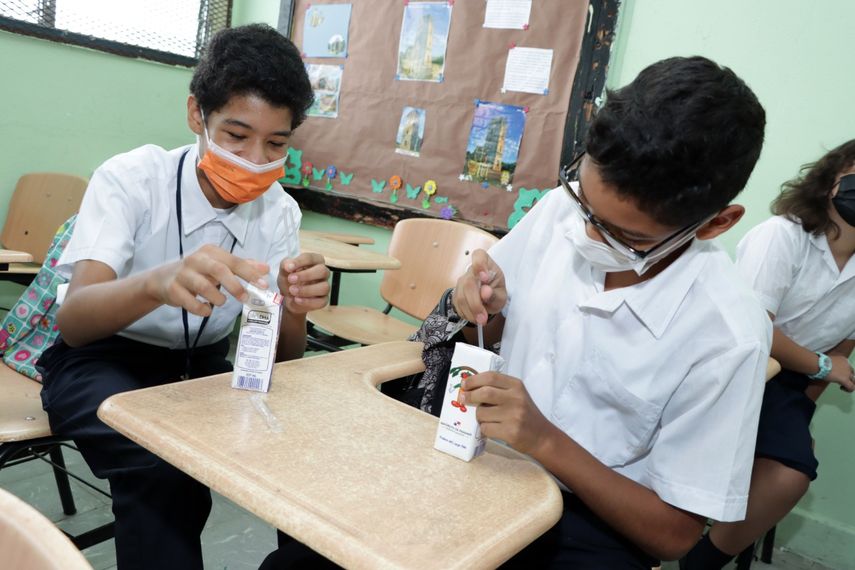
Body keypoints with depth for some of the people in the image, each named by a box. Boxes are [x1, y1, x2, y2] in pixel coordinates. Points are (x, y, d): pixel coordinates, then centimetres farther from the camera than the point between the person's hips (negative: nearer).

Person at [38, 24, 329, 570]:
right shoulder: (130, 178, -20)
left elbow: (281, 357, -9)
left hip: (202, 363, 4)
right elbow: (73, 320, -31)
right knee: (165, 467, -33)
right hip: (100, 360, -3)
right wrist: (157, 282, -53)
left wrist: (294, 307, -33)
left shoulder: (279, 212, -8)